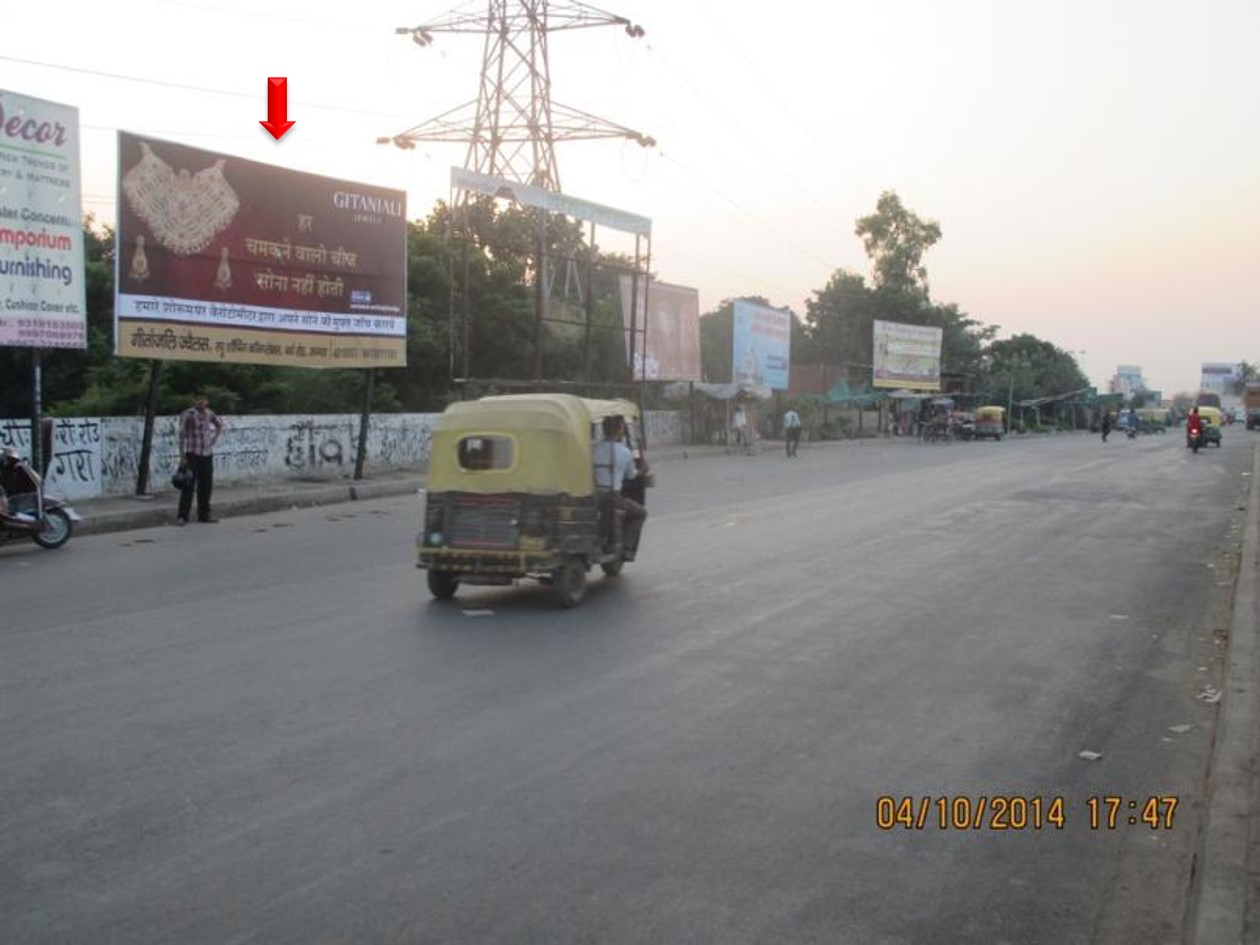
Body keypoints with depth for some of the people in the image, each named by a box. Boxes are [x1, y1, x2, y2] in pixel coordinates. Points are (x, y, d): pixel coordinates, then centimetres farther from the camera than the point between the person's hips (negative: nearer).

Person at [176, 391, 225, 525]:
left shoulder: (209, 414, 7)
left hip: (207, 455, 5)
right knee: (189, 486, -7)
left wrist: (213, 440, 14)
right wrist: (183, 457, -15)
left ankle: (204, 514, 19)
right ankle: (182, 516, -4)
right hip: (192, 455, -5)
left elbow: (220, 425, 27)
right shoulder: (187, 415, -9)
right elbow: (182, 435, -11)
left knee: (206, 486, 9)